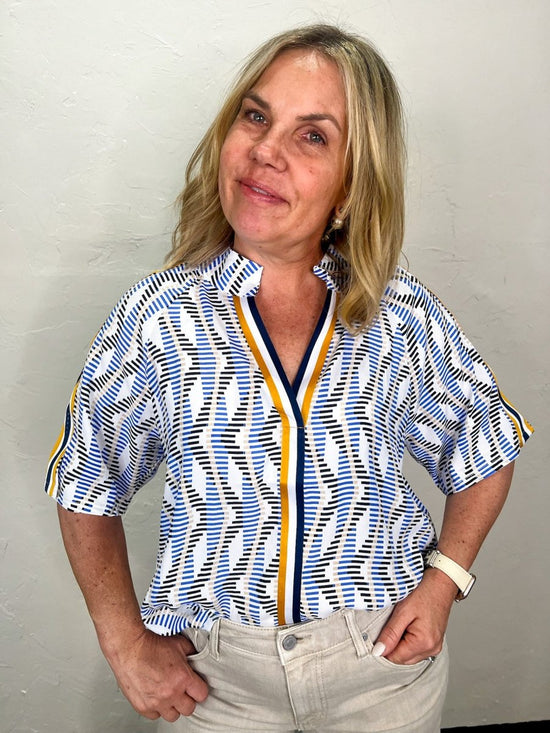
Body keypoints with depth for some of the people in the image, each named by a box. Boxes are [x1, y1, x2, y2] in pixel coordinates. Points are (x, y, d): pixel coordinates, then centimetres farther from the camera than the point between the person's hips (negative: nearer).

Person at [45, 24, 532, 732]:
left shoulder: (405, 315, -10)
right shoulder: (156, 317, -12)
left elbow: (485, 453, 5)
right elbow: (88, 488, 0)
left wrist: (443, 579, -6)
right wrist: (127, 644, -4)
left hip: (387, 653, 1)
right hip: (214, 672, 0)